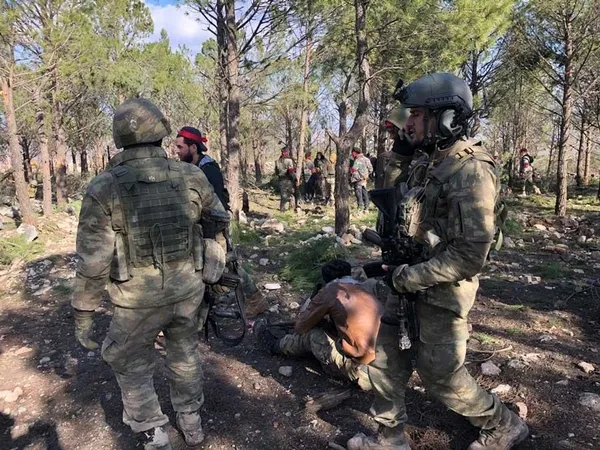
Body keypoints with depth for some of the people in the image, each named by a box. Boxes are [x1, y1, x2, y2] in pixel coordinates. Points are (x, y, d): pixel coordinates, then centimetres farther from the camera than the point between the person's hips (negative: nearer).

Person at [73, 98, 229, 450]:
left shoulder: (104, 188, -14)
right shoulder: (192, 177, -8)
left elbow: (93, 261, -13)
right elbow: (220, 221, 6)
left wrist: (84, 315, -2)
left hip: (140, 299, -2)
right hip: (188, 289, 3)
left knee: (132, 368, 20)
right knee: (185, 355, 25)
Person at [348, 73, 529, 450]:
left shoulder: (470, 170, -21)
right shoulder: (436, 164, 9)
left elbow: (470, 254, -26)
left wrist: (406, 277, -20)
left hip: (441, 293, -9)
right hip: (414, 283, 9)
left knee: (441, 375, 8)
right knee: (385, 355, 13)